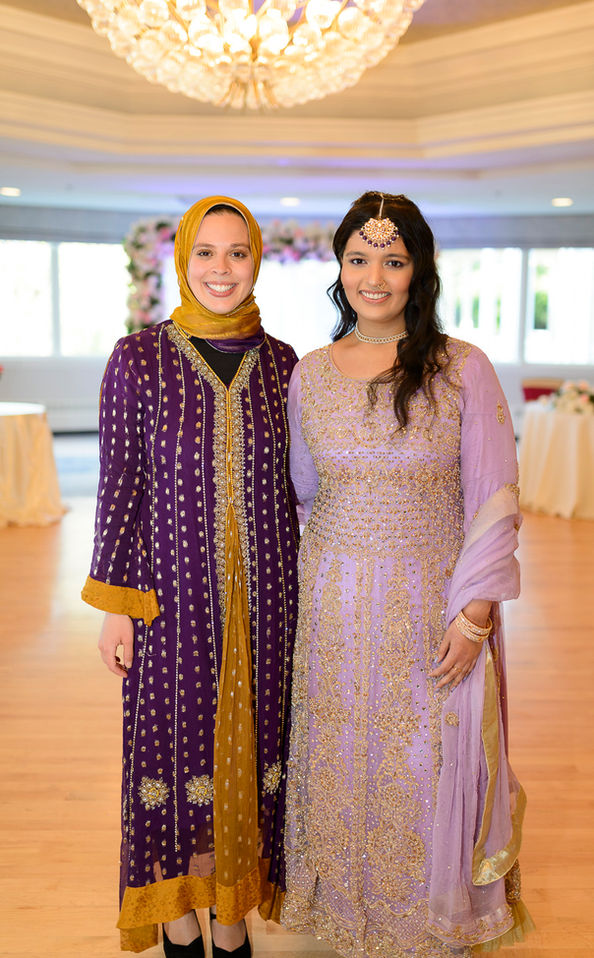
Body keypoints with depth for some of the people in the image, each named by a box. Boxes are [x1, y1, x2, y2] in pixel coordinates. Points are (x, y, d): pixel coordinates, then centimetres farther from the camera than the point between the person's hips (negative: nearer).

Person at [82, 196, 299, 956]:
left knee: (249, 751, 13)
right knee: (179, 751, 10)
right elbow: (119, 487, -3)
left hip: (263, 602, 2)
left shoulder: (283, 366, 3)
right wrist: (114, 606, -4)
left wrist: (302, 599, 9)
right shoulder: (138, 361, -4)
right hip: (173, 598, -2)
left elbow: (296, 489, 8)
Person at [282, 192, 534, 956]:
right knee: (344, 766, 13)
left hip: (434, 603, -2)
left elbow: (495, 500, -7)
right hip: (337, 605, 3)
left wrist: (473, 612, -11)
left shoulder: (463, 369, -7)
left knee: (431, 772, 8)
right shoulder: (309, 375, 2)